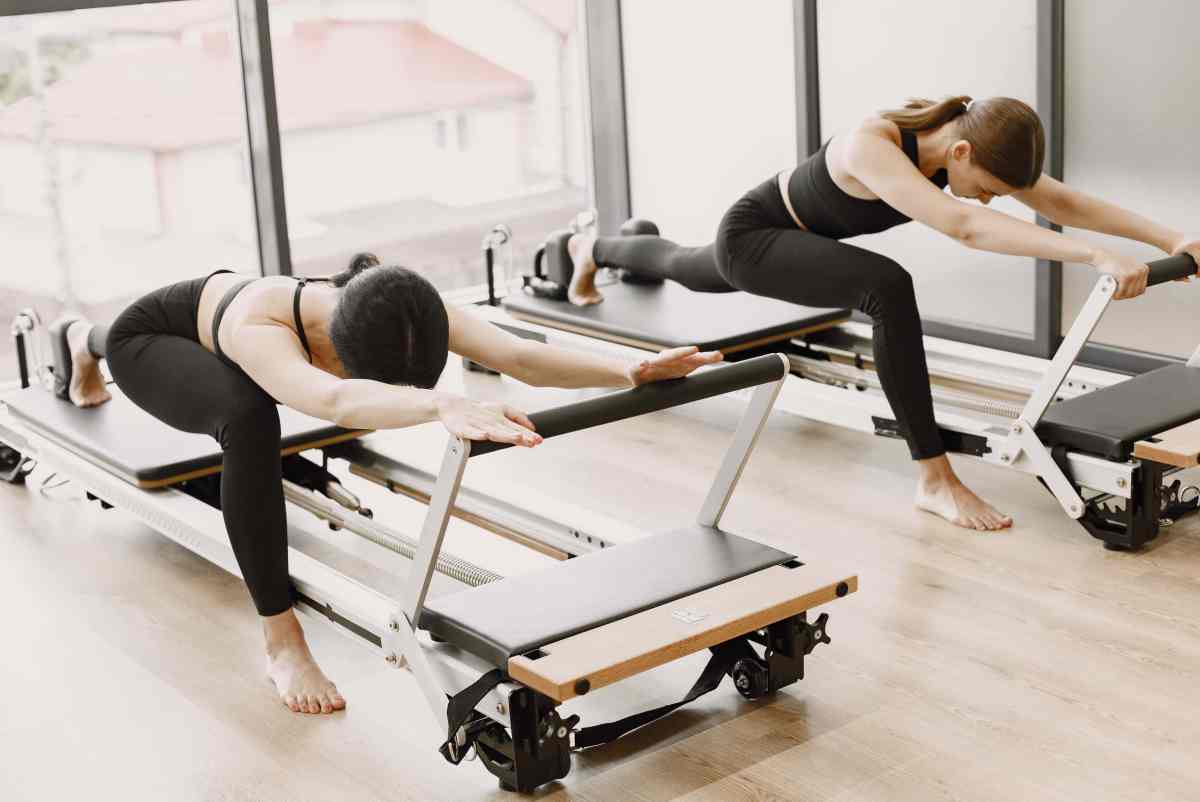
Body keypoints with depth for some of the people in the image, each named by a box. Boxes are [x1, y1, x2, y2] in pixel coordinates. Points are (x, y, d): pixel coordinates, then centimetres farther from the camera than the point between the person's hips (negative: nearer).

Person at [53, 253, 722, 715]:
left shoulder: (398, 310, -37)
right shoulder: (261, 327, -50)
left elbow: (520, 356, -48)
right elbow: (337, 401, -73)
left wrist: (632, 372, -63)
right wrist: (443, 405, -90)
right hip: (151, 337, -6)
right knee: (249, 420, -38)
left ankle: (83, 340, 77)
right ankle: (282, 639, -23)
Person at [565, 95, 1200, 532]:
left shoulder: (966, 136, -20)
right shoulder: (872, 146, -42)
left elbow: (1063, 202, -20)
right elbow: (964, 227, -55)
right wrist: (1096, 257, -62)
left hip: (796, 239, 8)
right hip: (751, 236, -8)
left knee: (689, 271, 37)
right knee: (888, 287, -34)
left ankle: (595, 248, 70)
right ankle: (934, 479, -27)